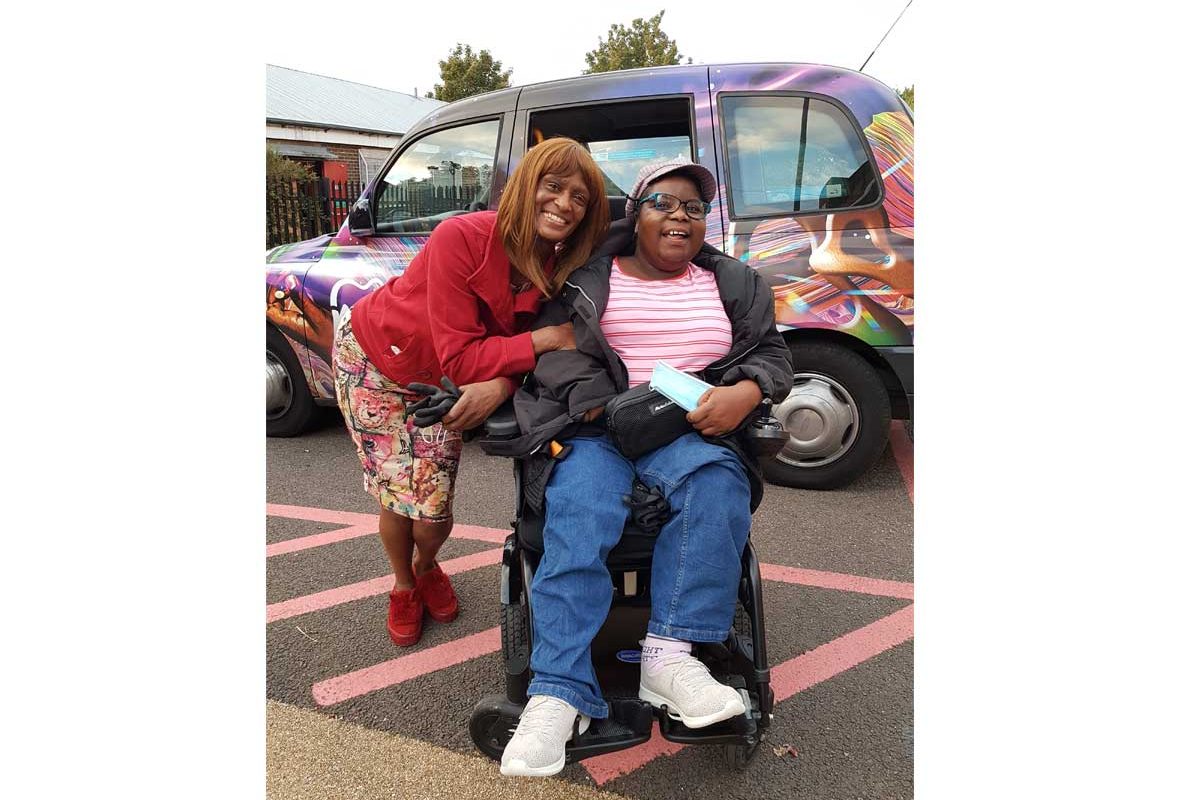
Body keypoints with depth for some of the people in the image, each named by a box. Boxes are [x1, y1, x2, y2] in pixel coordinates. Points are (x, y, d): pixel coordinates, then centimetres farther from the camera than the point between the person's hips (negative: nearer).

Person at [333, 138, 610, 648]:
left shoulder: (558, 270, -17)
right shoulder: (462, 238, -34)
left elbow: (523, 348, -13)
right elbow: (460, 360, -34)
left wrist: (502, 383, -36)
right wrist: (550, 338, -37)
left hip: (438, 388, 4)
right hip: (373, 358, -3)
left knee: (432, 512, -2)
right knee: (397, 496, 1)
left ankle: (427, 567, 36)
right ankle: (404, 586, 34)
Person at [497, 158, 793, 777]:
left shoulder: (734, 284, 21)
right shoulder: (588, 278, 14)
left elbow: (771, 354, 15)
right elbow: (555, 348, 3)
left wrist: (744, 393, -9)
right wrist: (599, 405, -16)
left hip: (692, 430, 2)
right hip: (594, 425, -1)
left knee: (717, 480, -34)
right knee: (577, 519, -31)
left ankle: (669, 655, -31)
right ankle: (558, 694, -31)